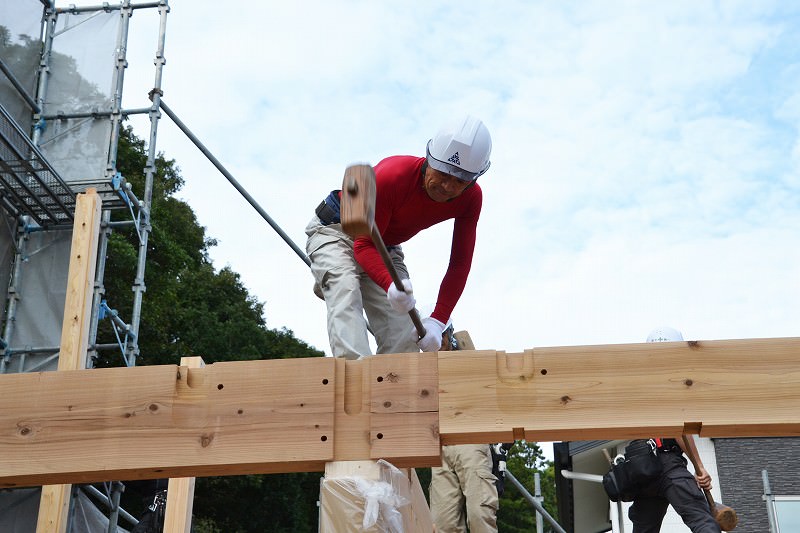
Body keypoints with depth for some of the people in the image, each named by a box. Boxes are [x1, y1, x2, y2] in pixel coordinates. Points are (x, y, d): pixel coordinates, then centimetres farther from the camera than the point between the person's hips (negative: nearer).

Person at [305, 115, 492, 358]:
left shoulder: (471, 198, -18)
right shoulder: (391, 176, -34)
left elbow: (460, 263, -16)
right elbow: (364, 245, -33)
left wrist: (437, 321, -27)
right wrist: (390, 285, -53)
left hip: (386, 248, 5)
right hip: (335, 230, -5)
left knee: (406, 337, -12)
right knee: (346, 290, -35)